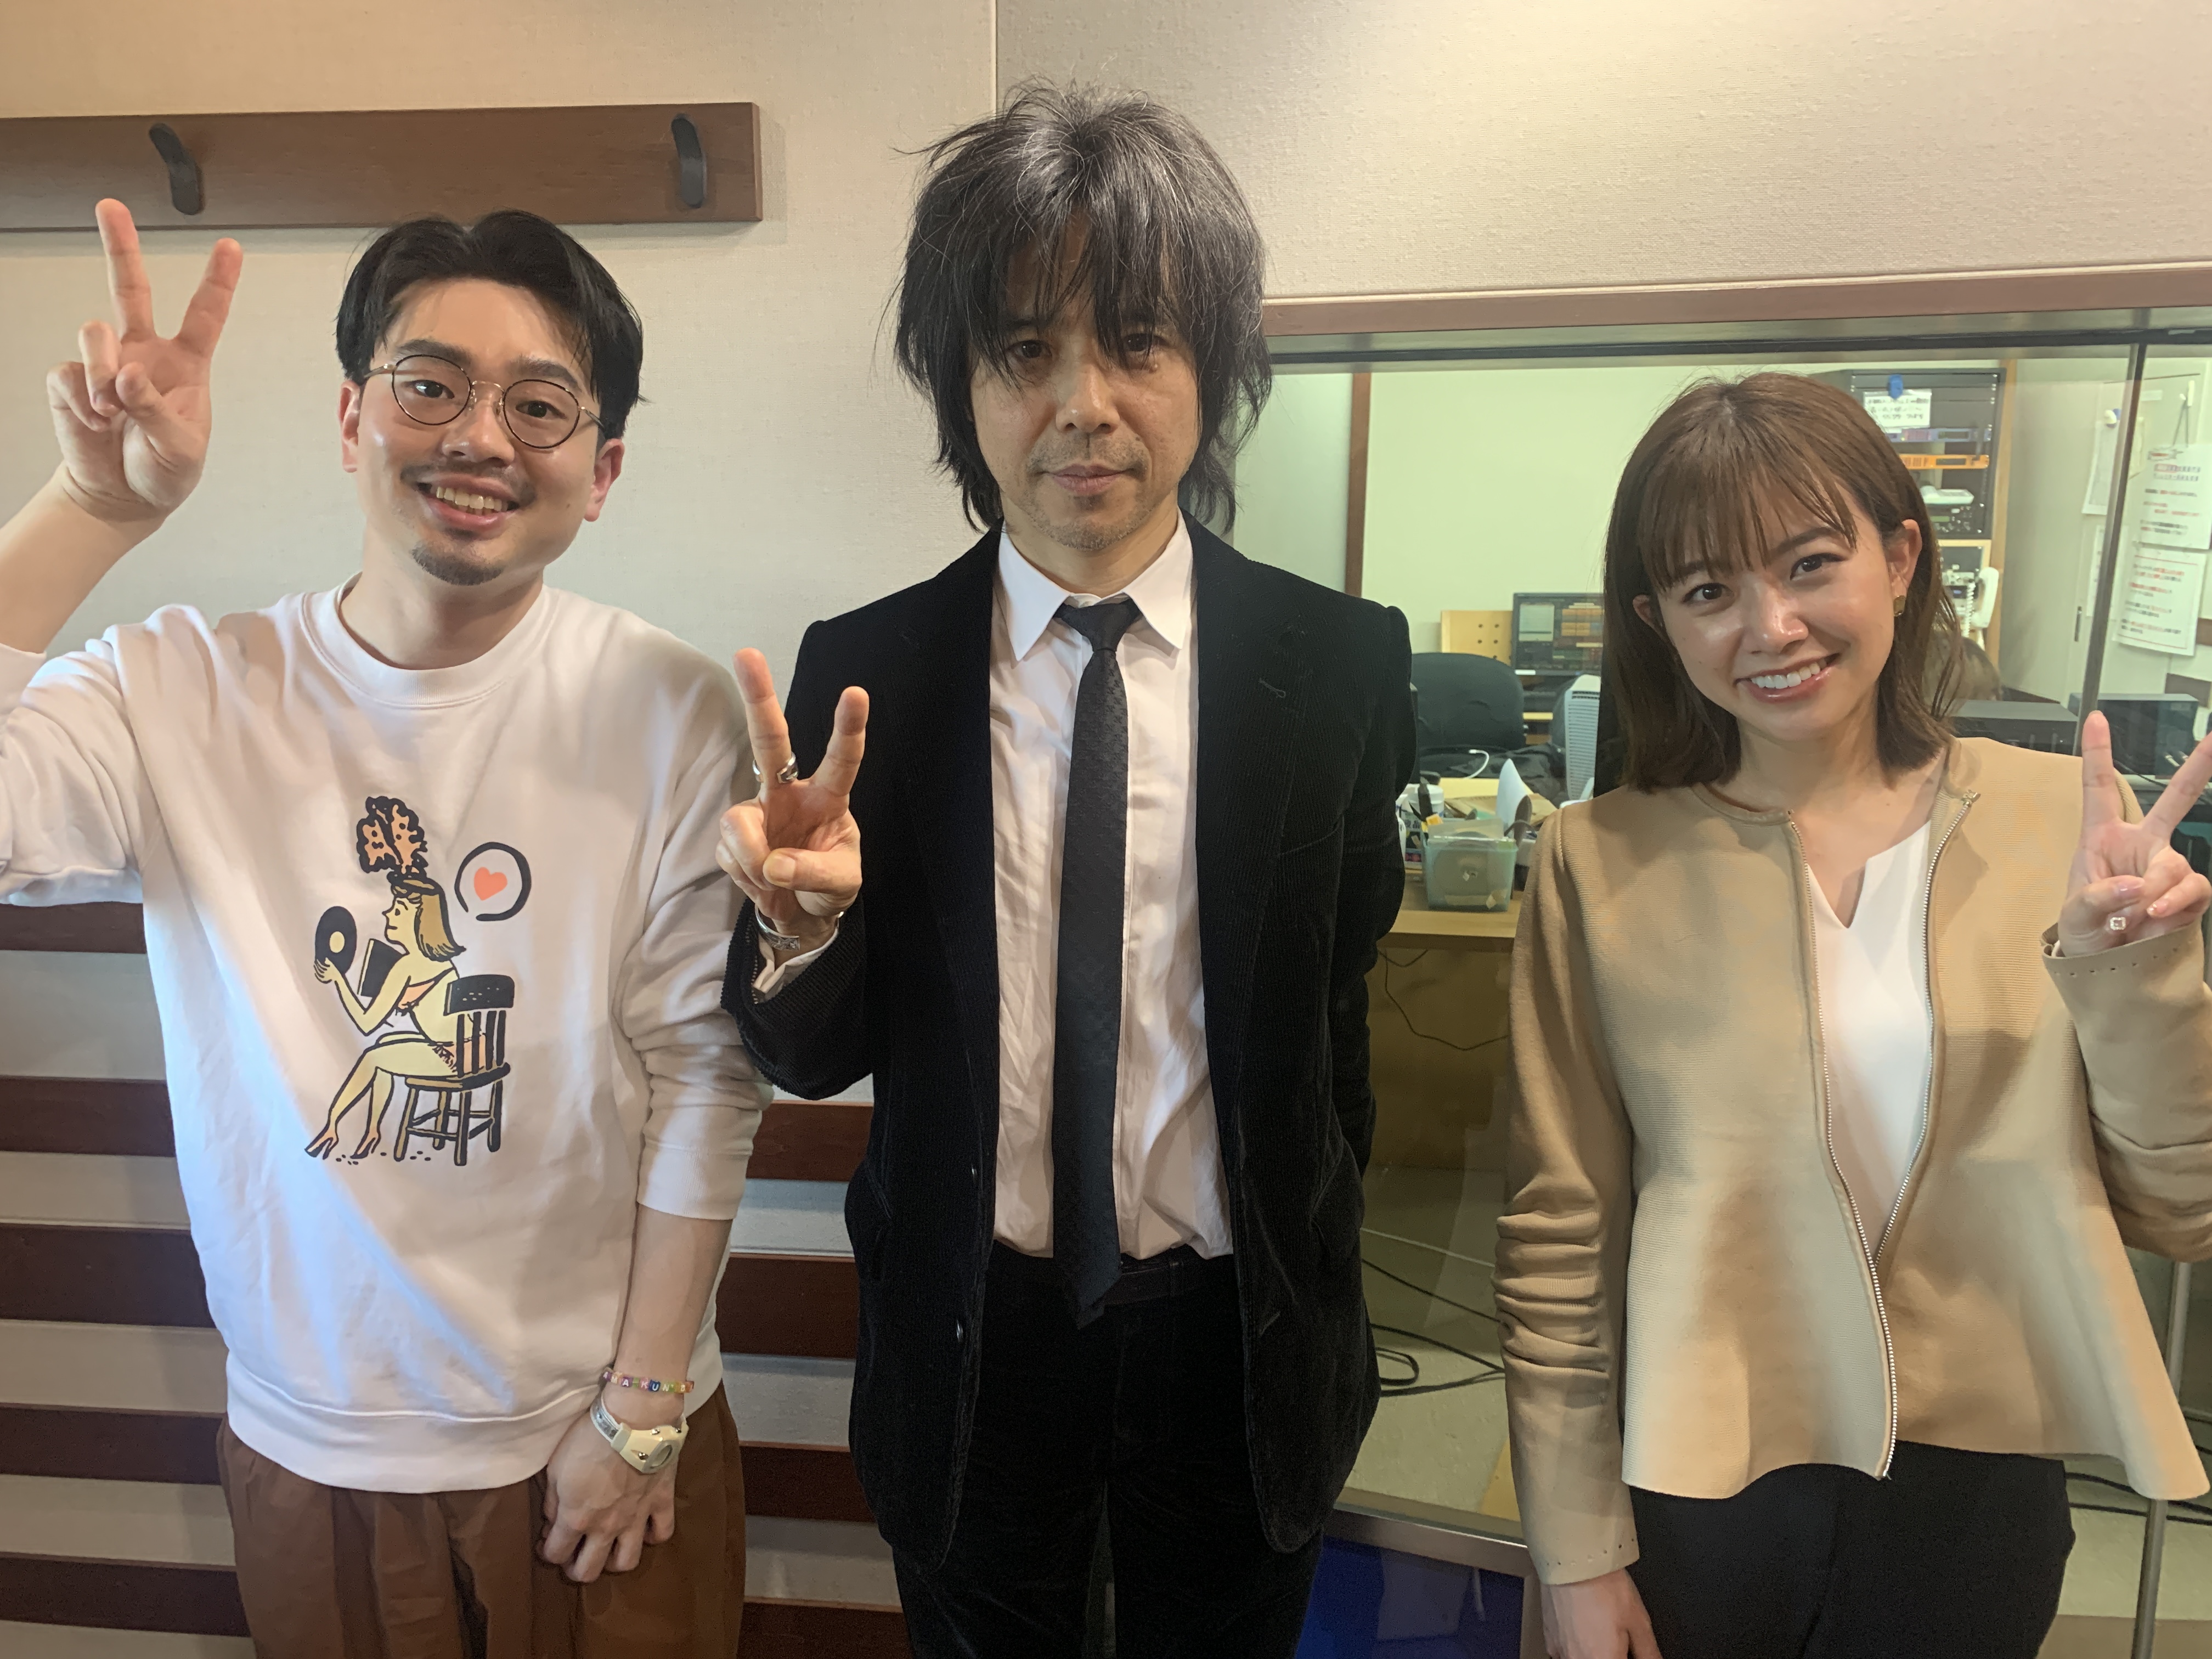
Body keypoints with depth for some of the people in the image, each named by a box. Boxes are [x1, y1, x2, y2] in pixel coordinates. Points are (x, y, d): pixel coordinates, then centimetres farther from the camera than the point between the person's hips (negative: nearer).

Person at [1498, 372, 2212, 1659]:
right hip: (1698, 1489, -1)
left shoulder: (2065, 820, -7)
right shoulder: (1603, 864, -12)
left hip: (1979, 1485, 2)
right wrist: (1578, 1552, -3)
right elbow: (1557, 1239, -7)